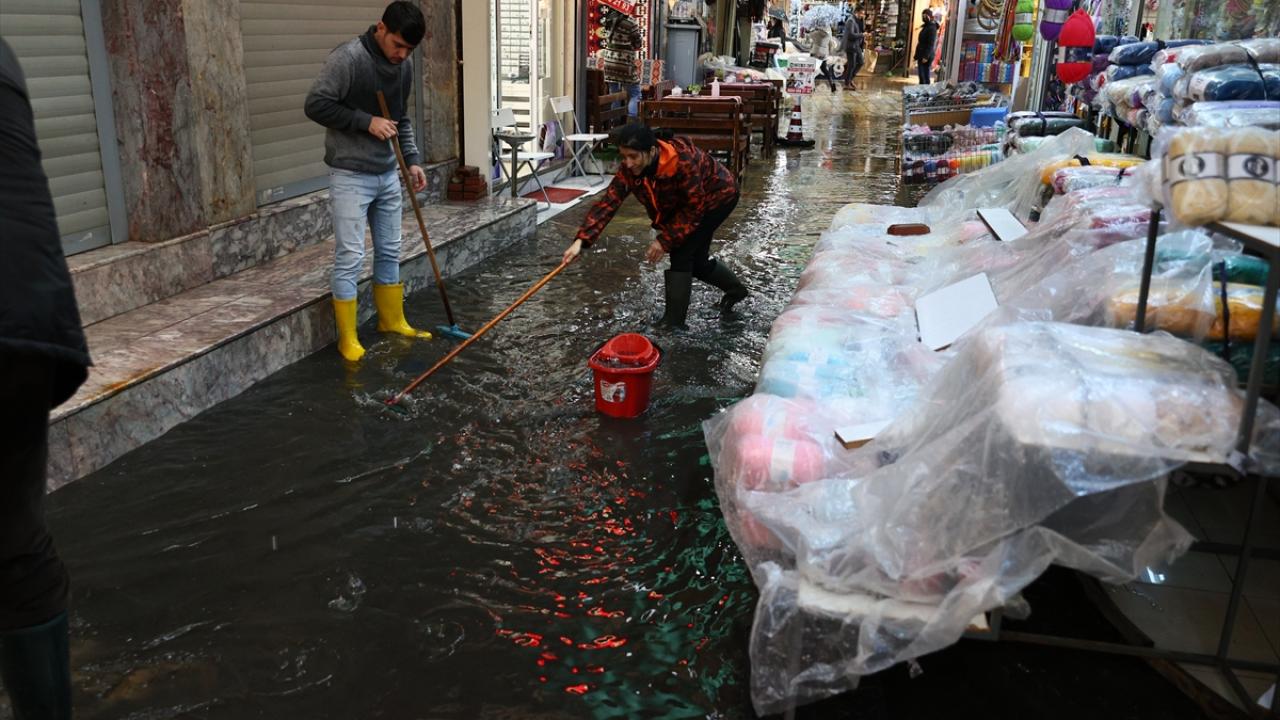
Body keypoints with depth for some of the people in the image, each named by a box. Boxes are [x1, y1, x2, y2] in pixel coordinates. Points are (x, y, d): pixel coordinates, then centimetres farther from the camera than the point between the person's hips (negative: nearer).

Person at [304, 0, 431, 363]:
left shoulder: (405, 64, 5)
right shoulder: (348, 57, -17)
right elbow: (315, 105, -18)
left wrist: (411, 159, 8)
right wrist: (367, 122, -20)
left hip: (387, 174, 7)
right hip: (350, 176, -7)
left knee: (390, 251, 15)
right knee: (349, 258, -4)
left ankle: (392, 320, 30)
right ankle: (348, 338, 7)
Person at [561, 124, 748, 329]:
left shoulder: (683, 161, -40)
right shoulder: (629, 169, -23)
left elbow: (694, 209, -31)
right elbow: (607, 203, -29)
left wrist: (665, 240, -32)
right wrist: (581, 240, -38)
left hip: (718, 195, -7)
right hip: (688, 200, 7)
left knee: (681, 253, -16)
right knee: (695, 258, 15)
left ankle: (673, 322, -7)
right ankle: (736, 289, 42)